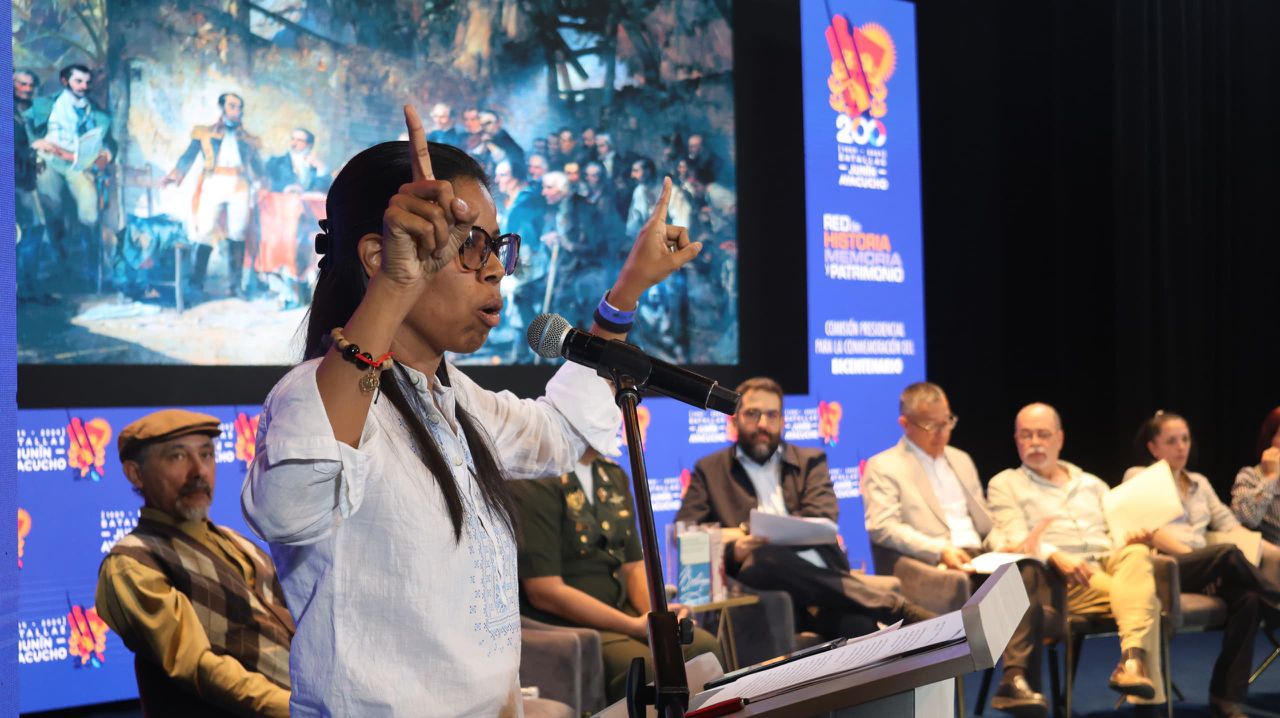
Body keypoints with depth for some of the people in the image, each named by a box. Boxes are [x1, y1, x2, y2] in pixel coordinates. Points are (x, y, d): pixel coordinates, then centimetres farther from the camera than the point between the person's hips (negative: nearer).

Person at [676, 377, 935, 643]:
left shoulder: (810, 461, 22)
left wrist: (751, 534, -8)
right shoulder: (709, 470, 20)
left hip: (821, 579, 1)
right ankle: (894, 608, -36)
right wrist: (734, 551, -14)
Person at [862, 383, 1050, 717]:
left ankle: (1017, 678, -37)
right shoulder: (883, 467, 5)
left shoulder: (961, 460, 27)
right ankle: (1016, 679, -28)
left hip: (979, 558, 6)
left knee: (1030, 569, -29)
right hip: (933, 567, -6)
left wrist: (1000, 546, 3)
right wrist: (940, 550, -23)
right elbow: (882, 527, -10)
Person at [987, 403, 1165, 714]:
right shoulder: (1004, 485, 14)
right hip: (1061, 580, -4)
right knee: (1144, 597, -31)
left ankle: (1131, 661, -51)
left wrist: (1133, 539, -8)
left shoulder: (1091, 484, 29)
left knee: (1136, 554, -34)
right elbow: (1017, 543, -2)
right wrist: (1056, 557, -23)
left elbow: (1119, 534, 19)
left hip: (1110, 564, 4)